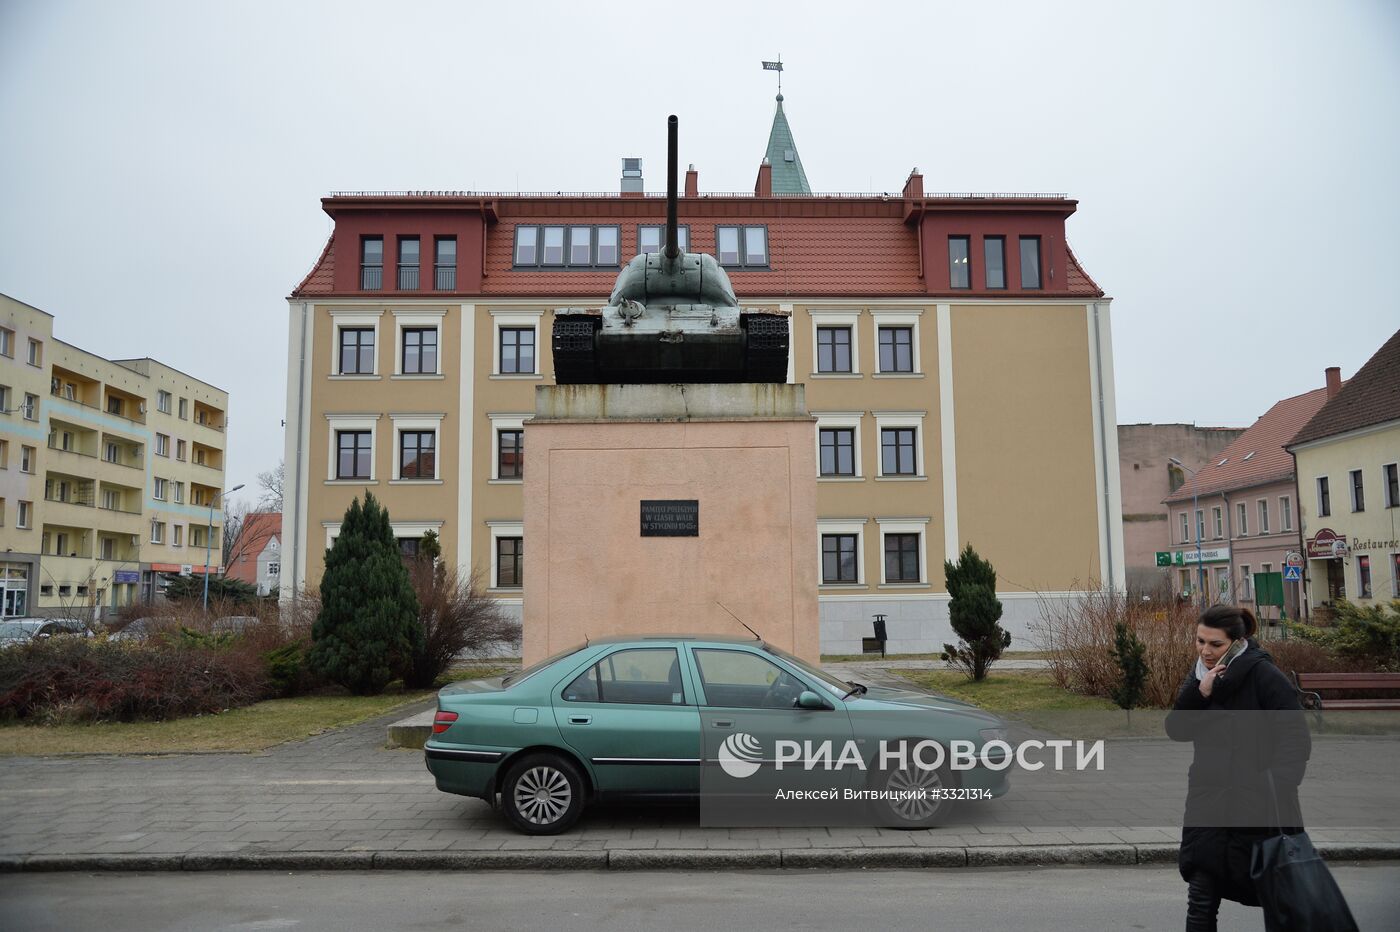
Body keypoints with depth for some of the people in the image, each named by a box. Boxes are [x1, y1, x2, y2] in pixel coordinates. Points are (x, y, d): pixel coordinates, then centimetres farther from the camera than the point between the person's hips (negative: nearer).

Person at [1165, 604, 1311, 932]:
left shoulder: (1264, 676, -12)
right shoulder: (1199, 675, 7)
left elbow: (1296, 738, -14)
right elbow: (1176, 730, 1)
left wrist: (1278, 787, -26)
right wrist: (1199, 693, -14)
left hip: (1259, 806, -4)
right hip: (1209, 803, 5)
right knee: (1201, 899, 1)